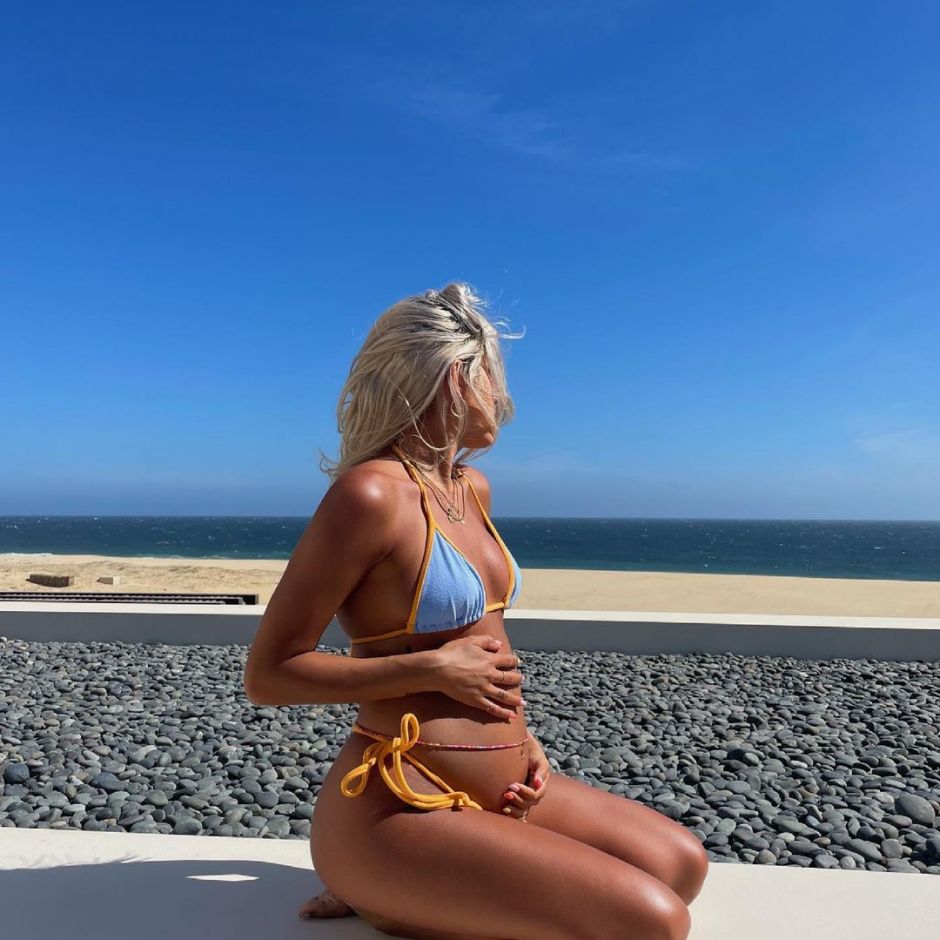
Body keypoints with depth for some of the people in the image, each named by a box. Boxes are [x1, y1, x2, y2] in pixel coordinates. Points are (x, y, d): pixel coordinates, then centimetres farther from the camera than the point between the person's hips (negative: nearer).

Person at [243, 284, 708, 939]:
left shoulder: (473, 489, 8)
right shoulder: (370, 493, -18)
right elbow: (267, 676, -15)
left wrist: (520, 735, 6)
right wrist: (434, 670, -19)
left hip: (498, 786, 9)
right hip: (399, 805, -8)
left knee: (683, 864, 6)